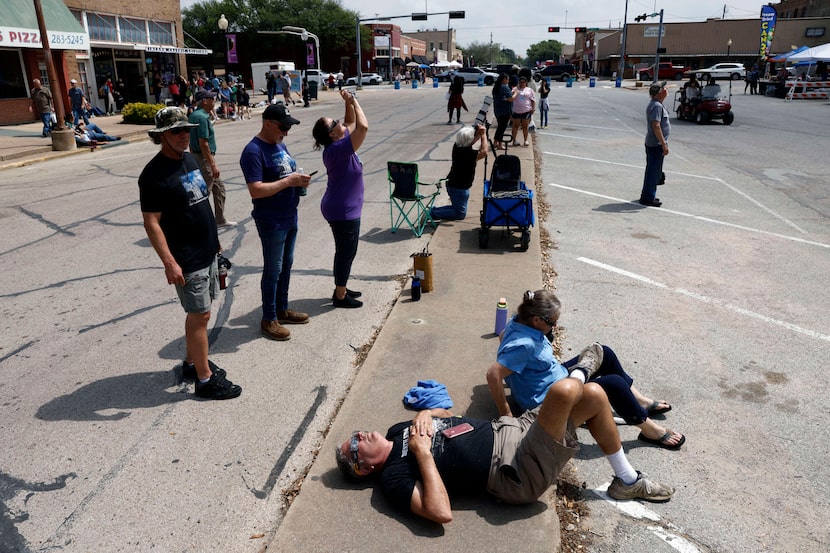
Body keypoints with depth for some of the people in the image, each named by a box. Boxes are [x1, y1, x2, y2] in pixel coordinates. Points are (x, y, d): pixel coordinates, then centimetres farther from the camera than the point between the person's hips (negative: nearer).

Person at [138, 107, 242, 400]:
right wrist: (169, 262, -22)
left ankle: (192, 363, 34)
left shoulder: (190, 159, 9)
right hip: (186, 260, -8)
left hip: (207, 252, 8)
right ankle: (205, 379, 10)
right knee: (200, 316, -2)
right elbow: (151, 223, -18)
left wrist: (214, 239, 20)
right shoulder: (154, 174, -17)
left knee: (198, 313, 18)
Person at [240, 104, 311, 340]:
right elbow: (256, 190, -26)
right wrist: (289, 181, -25)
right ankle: (268, 320, 16)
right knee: (273, 269, 2)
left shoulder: (279, 144, 9)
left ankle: (282, 309, 33)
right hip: (271, 222, -9)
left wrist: (299, 179, -2)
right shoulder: (253, 151, -19)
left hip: (290, 217, 9)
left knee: (286, 265, 18)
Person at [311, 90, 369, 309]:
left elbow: (352, 122, 18)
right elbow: (363, 127, -30)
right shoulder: (338, 149, -24)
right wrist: (354, 101, -17)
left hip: (344, 208, 10)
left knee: (346, 250, 20)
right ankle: (340, 297, 13)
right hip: (343, 210, -10)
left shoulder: (338, 144, 4)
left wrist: (348, 103, 1)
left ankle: (341, 289, 32)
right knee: (346, 252, 1)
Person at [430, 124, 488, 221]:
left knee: (457, 207, 25)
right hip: (459, 187, -9)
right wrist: (483, 135, -23)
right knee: (460, 213, 4)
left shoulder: (457, 146, -3)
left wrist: (479, 134, -5)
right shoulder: (467, 153, -28)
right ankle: (431, 214, -6)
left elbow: (470, 142, 13)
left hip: (453, 184, 9)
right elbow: (484, 152, -35)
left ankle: (433, 210, 14)